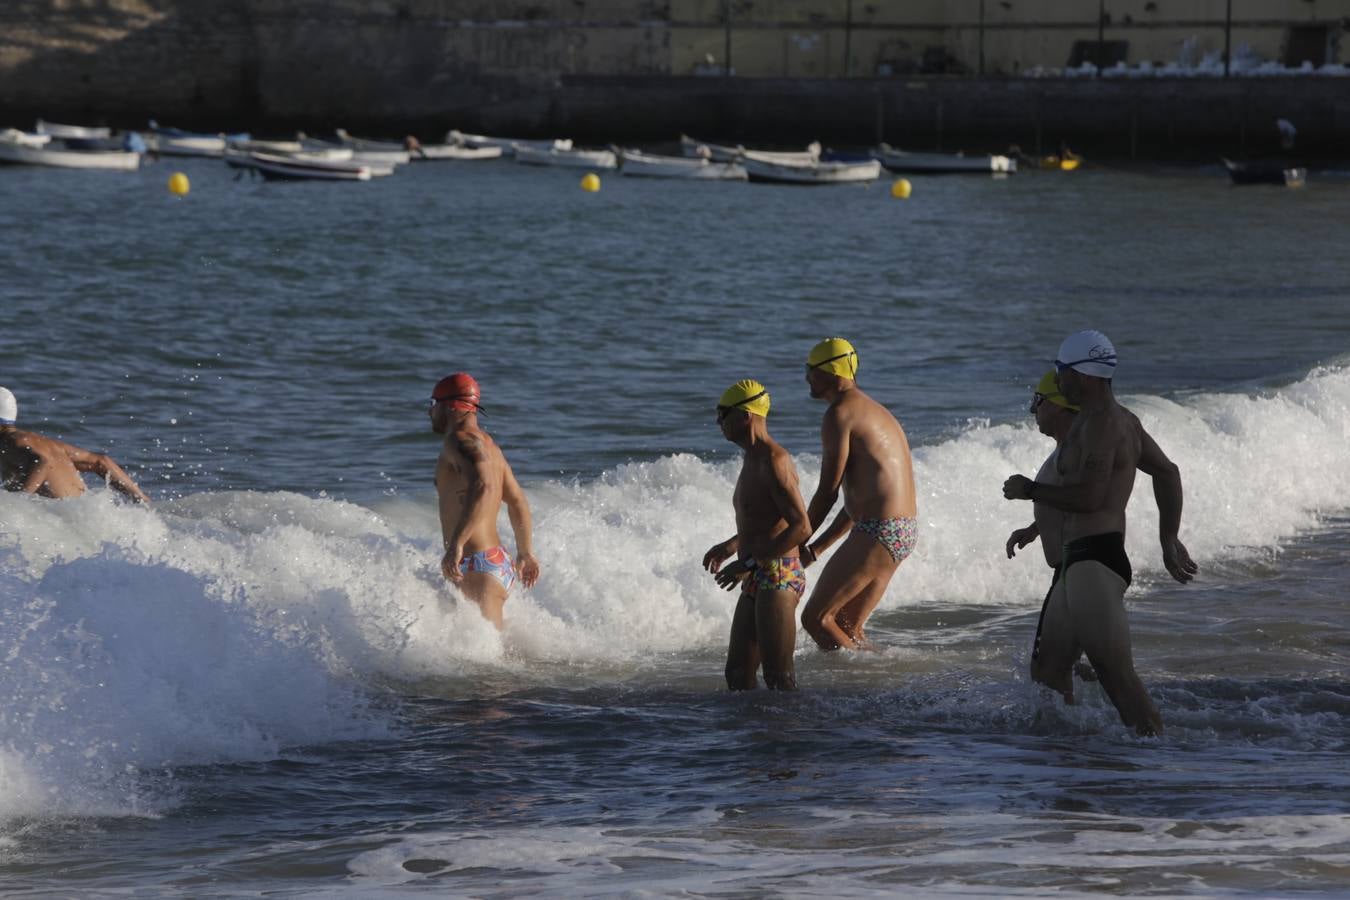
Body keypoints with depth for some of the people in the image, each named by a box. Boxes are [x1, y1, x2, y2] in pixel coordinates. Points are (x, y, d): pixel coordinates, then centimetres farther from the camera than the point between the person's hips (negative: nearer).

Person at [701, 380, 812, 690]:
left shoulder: (773, 462, -15)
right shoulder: (752, 459, 17)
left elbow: (801, 527, -22)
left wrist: (750, 563, -21)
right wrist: (734, 544, 26)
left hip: (779, 576, -10)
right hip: (757, 582, 10)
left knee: (778, 677, -12)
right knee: (738, 673, 9)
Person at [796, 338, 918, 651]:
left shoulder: (840, 414, -10)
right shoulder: (875, 411, 22)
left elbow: (828, 493, -11)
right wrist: (815, 549, 26)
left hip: (877, 533, -10)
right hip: (905, 531, 10)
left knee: (815, 618, -3)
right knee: (847, 627, 17)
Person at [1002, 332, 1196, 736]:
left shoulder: (1099, 423, -13)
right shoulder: (1122, 420, 20)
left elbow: (1089, 497, -22)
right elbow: (1167, 472, 30)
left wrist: (1030, 490, -7)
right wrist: (1169, 540, 32)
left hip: (1095, 562, -11)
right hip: (1079, 563, 11)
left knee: (1116, 673, -16)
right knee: (1049, 671, 15)